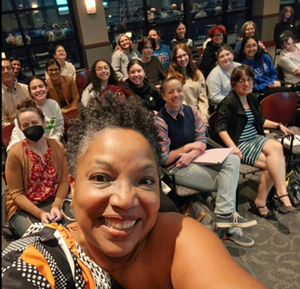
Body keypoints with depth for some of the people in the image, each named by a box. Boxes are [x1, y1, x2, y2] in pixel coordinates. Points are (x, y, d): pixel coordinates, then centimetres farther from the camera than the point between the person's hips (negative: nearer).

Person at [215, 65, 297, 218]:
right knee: (272, 162, -24)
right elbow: (221, 127, -18)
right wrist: (232, 147, -30)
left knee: (277, 147, -23)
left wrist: (278, 125, 16)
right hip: (239, 144, -7)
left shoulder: (252, 99, 14)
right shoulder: (229, 102, -10)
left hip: (255, 138, 7)